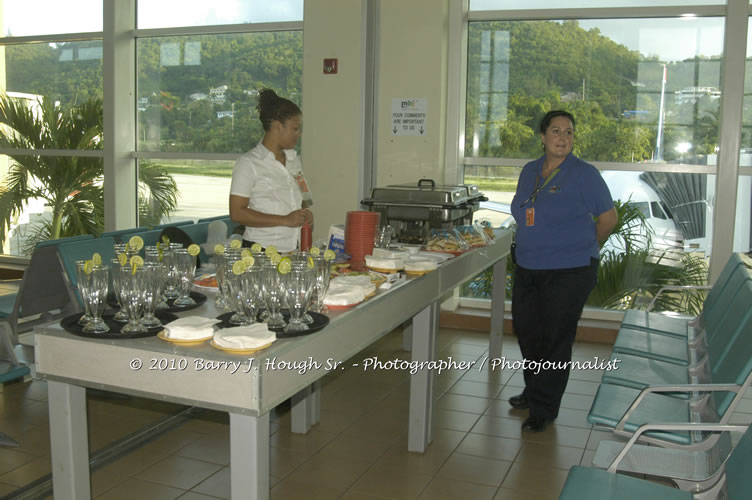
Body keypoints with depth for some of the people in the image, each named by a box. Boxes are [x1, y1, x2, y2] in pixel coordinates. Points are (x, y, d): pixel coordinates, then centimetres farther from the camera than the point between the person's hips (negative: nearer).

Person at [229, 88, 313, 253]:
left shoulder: (294, 160, 15)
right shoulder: (248, 163, -5)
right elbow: (236, 213, -12)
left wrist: (305, 214, 4)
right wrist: (285, 220, -16)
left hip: (292, 249, 6)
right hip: (261, 249, -6)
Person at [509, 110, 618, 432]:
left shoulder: (584, 174, -9)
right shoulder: (529, 172, 9)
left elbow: (608, 218, -4)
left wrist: (581, 249, 4)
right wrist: (536, 247, 14)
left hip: (568, 273, -6)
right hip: (527, 270, 7)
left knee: (555, 339, 1)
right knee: (526, 331, 16)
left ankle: (544, 409, 14)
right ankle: (534, 391, 37)